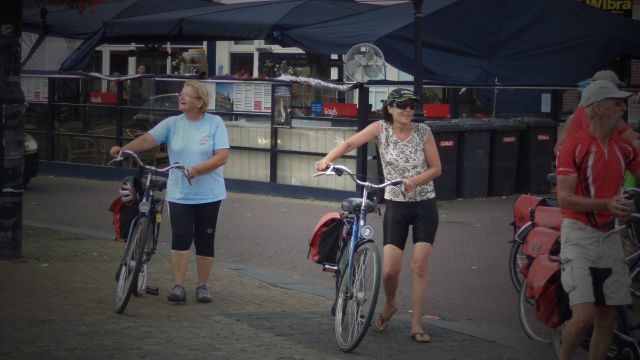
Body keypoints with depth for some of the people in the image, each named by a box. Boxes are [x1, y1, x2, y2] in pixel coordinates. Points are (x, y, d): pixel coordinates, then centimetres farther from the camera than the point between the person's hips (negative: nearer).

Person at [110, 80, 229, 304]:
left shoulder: (215, 123, -4)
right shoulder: (172, 124, 0)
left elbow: (222, 156, -11)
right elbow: (148, 139, -12)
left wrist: (196, 169, -23)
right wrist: (123, 149, -28)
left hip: (209, 195, -1)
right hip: (179, 194, 1)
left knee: (205, 241, 7)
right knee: (180, 239, -9)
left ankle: (202, 286, 20)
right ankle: (178, 286, -3)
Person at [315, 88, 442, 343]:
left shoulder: (423, 131, -5)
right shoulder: (381, 128, -5)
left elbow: (436, 169, -3)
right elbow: (350, 143, -12)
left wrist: (412, 182, -19)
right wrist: (327, 159, -29)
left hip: (424, 207, 0)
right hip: (396, 207, 0)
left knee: (419, 269, -4)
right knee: (390, 270, -5)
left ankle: (416, 325, 6)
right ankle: (390, 305, 27)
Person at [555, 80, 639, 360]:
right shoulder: (574, 146, -11)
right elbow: (565, 198, -16)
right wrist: (606, 204, -28)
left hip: (609, 236, 6)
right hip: (579, 234, -6)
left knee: (607, 318, 5)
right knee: (584, 315, -15)